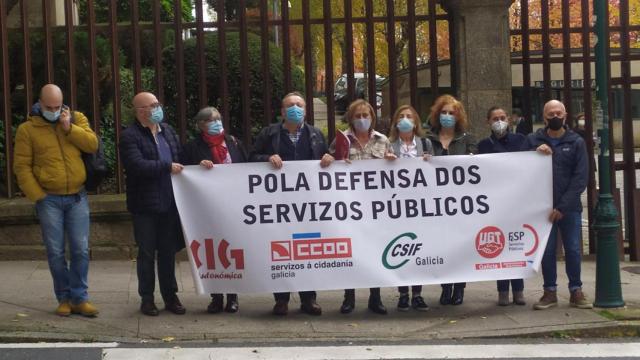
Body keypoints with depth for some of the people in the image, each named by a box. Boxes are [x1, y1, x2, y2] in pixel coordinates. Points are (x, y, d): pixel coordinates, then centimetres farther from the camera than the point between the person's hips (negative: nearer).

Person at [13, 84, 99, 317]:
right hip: (49, 200, -2)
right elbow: (22, 167, -3)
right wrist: (37, 197, -8)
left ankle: (79, 298, 8)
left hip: (77, 197, 2)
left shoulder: (76, 119, 7)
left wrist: (69, 127, -14)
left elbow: (92, 144, -6)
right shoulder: (27, 129, -1)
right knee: (55, 252, 2)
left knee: (81, 250, 0)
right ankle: (64, 298, 13)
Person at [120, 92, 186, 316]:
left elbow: (180, 157, 17)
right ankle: (147, 298, 14)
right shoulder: (130, 137, -9)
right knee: (147, 254, 4)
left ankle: (170, 296, 20)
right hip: (145, 205, -5)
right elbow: (138, 165, -22)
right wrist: (167, 167, -16)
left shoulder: (167, 130, 12)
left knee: (168, 252, 11)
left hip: (169, 203, 5)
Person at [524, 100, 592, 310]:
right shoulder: (533, 140, 5)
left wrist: (563, 207, -12)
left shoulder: (576, 142, 2)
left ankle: (576, 291, 13)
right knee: (547, 251, 3)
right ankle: (550, 292, 13)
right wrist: (535, 152, -17)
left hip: (570, 208, 0)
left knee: (573, 250, 2)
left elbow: (581, 178, -5)